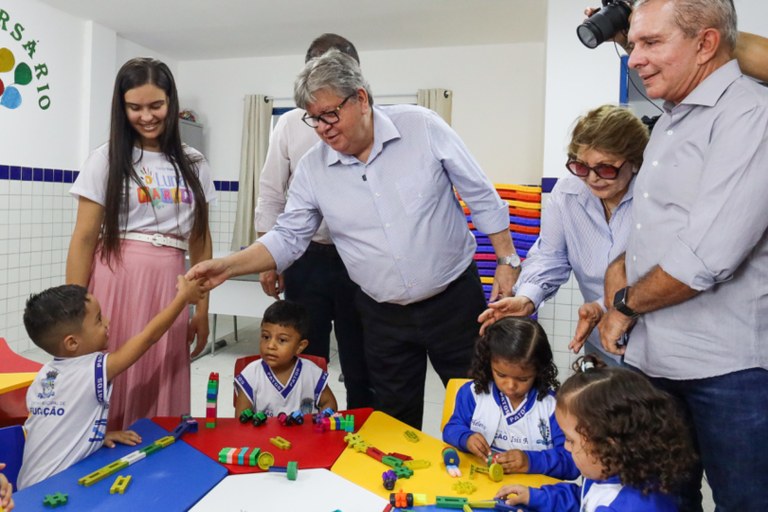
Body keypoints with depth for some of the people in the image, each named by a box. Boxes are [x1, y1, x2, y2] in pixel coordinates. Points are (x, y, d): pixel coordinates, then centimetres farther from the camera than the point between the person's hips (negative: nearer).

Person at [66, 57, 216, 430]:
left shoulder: (193, 164, 10)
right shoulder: (106, 160, 3)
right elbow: (84, 239, 0)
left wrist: (202, 309, 9)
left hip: (168, 286, 2)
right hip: (115, 283, -2)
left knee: (163, 399, 8)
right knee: (110, 392, 2)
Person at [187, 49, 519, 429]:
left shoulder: (422, 127, -11)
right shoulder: (312, 169, -4)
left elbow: (481, 197, -4)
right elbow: (287, 238, 1)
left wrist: (507, 260, -5)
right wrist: (226, 267, -11)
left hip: (454, 298, -1)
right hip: (384, 316, 2)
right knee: (396, 423, 16)